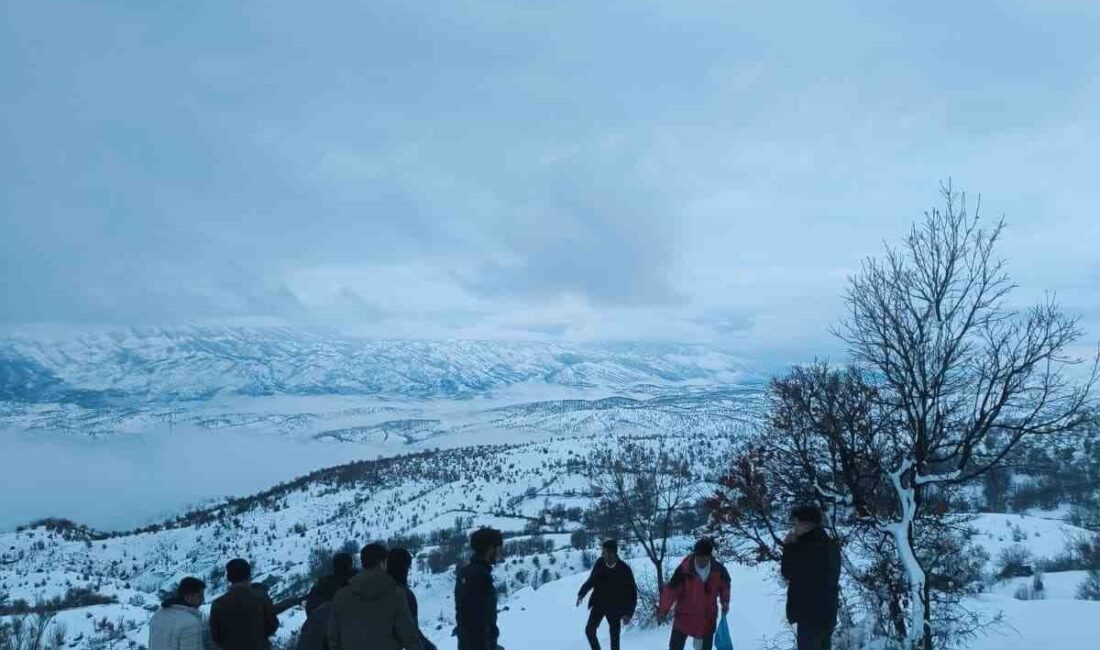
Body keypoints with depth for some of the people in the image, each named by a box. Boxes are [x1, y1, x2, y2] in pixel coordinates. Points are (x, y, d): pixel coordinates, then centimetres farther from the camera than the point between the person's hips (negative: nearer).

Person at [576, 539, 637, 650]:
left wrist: (628, 613, -14)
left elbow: (632, 592, -9)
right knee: (589, 630, -6)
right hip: (598, 603, 3)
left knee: (614, 635, 3)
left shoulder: (624, 569, -16)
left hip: (615, 607, -3)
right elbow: (591, 580, 10)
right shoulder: (599, 563, -8)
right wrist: (581, 594, 7)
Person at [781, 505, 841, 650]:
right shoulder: (830, 545, 11)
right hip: (827, 614, 9)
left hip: (810, 614, -9)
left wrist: (789, 546, -3)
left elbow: (788, 572, -11)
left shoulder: (809, 547, -20)